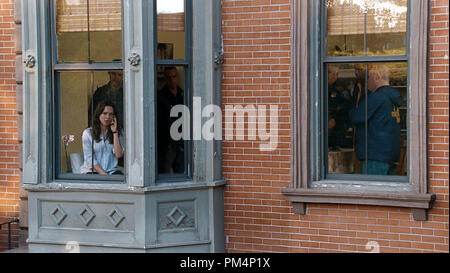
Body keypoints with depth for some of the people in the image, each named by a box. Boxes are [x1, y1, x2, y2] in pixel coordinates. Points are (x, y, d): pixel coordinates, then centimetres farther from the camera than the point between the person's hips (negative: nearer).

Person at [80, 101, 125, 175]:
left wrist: (114, 132, -2)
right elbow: (89, 158, -3)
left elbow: (119, 155, -4)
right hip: (92, 170, -2)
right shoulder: (88, 133, 5)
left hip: (112, 171, 2)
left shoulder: (118, 133, 12)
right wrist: (103, 174, -15)